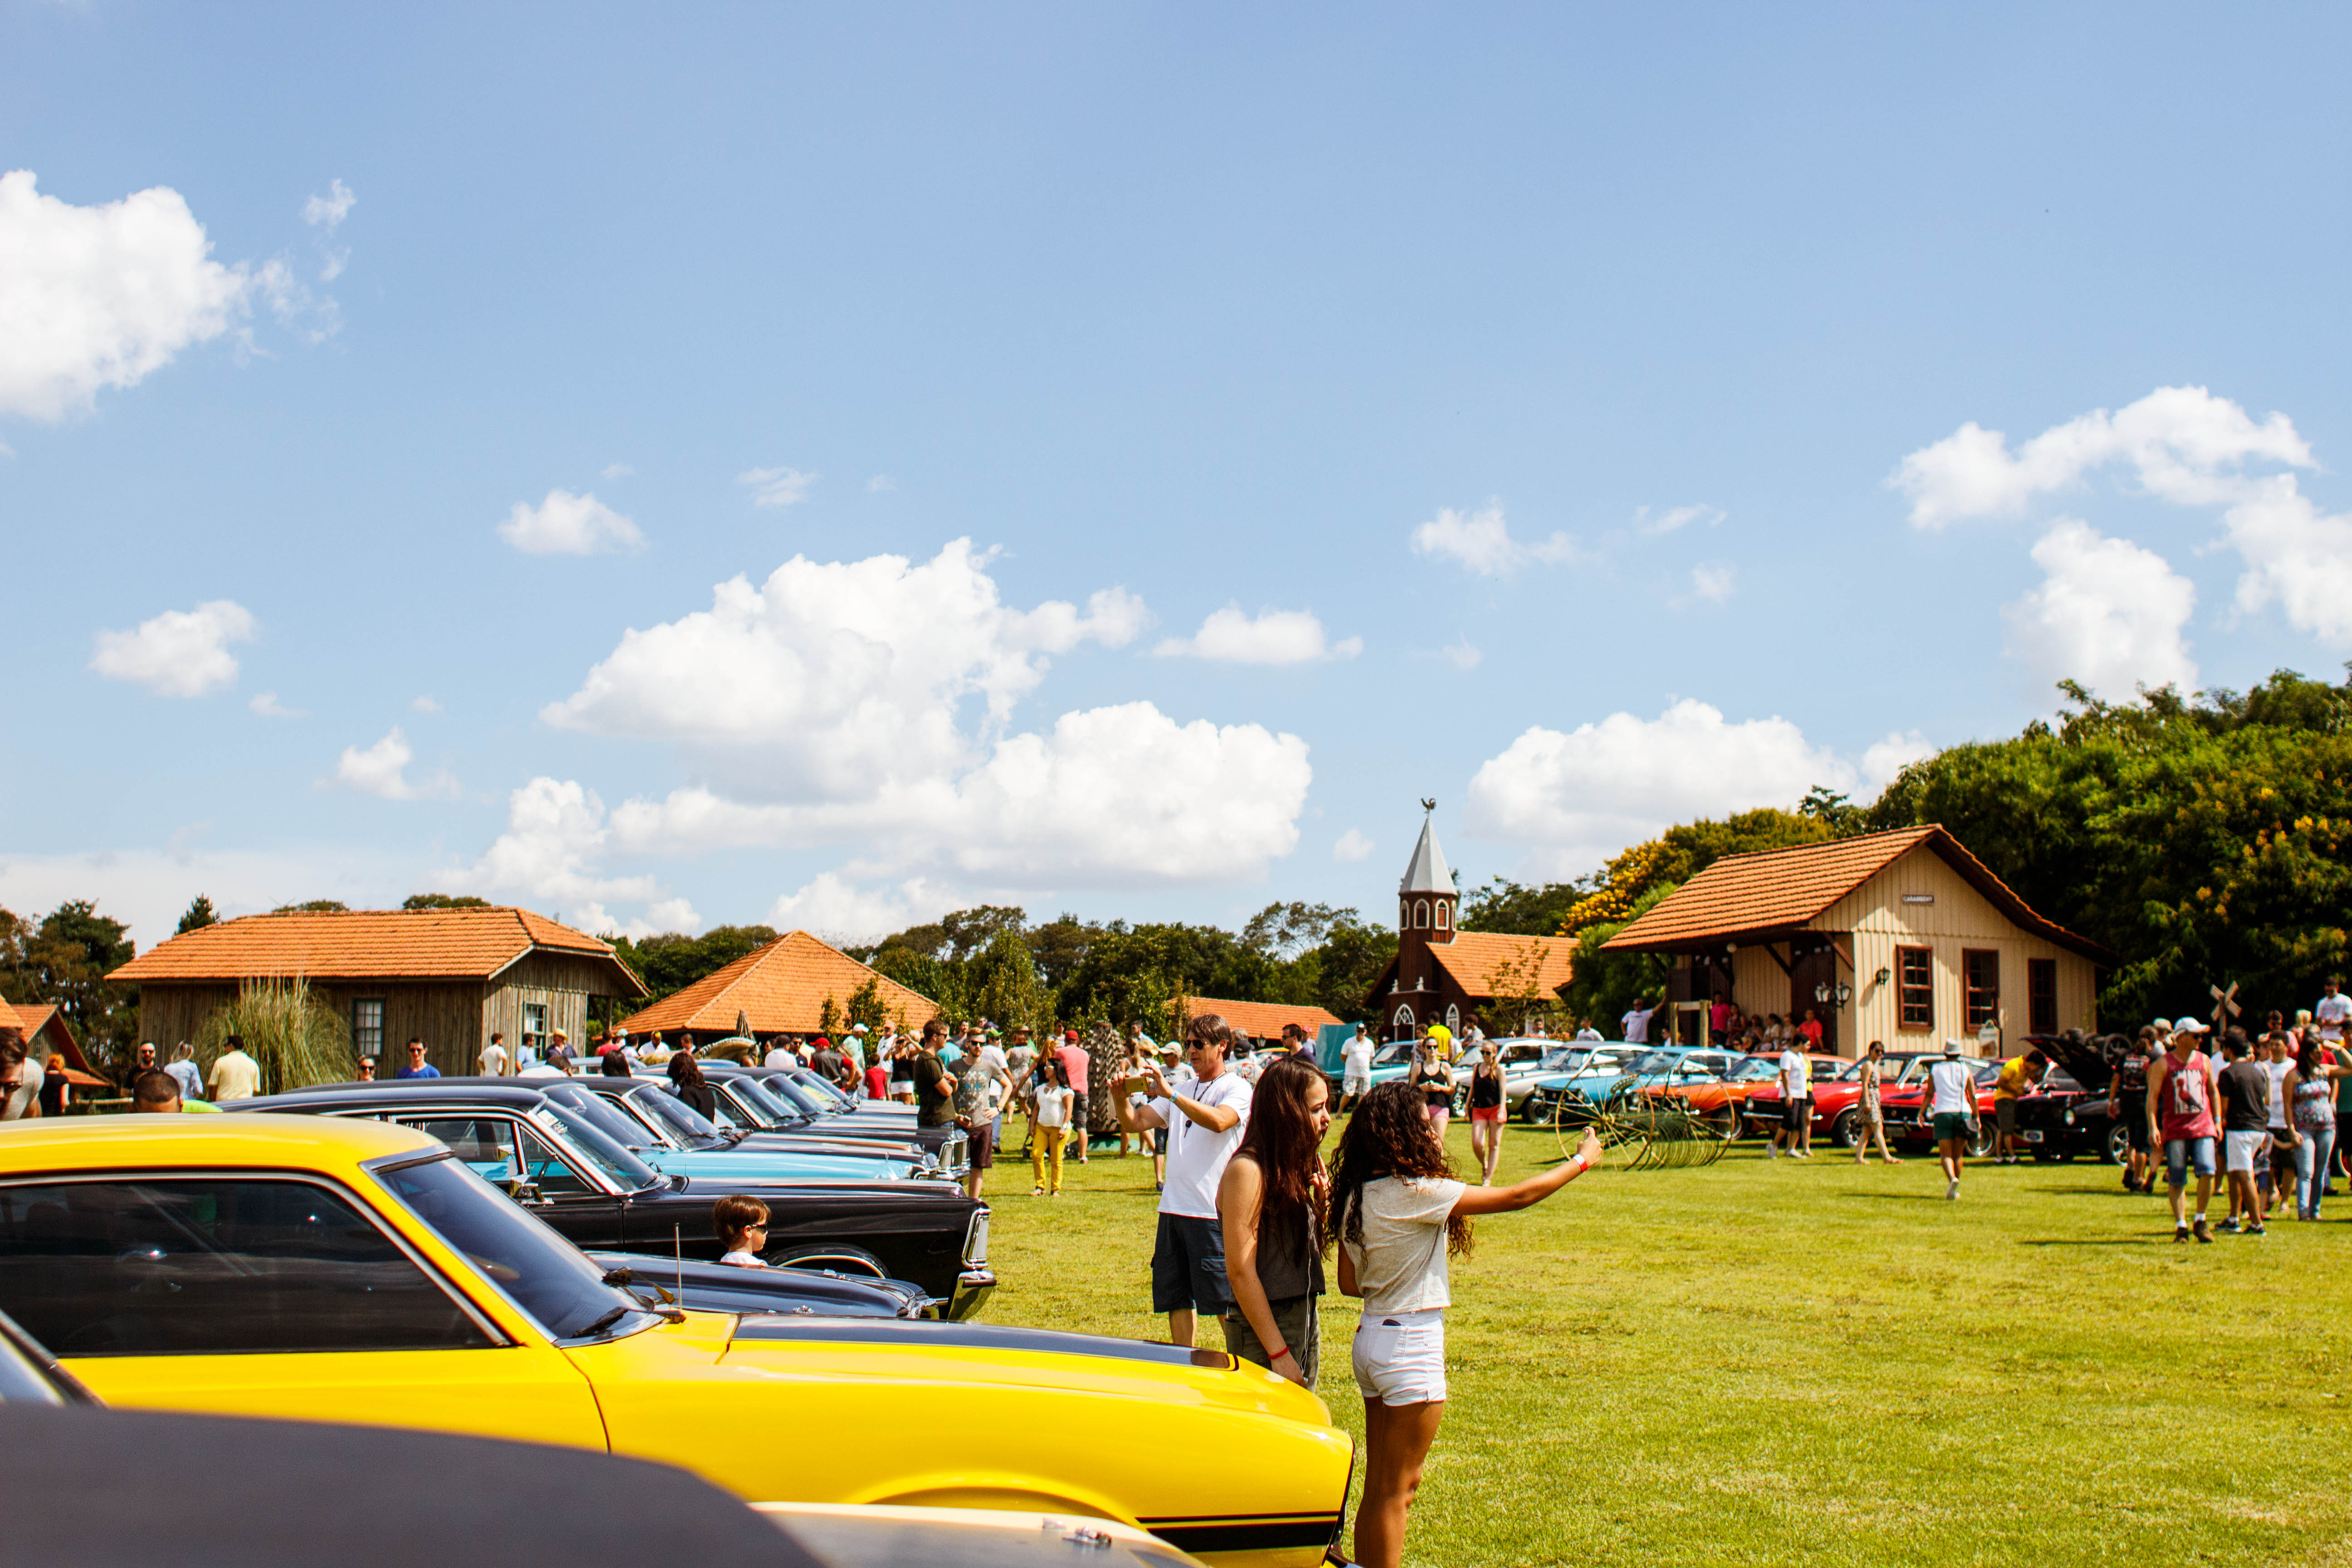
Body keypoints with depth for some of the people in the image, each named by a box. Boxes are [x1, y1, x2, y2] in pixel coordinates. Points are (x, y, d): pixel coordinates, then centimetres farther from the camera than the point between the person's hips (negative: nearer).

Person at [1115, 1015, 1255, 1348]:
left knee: (1224, 1298, -2)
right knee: (1176, 1297, 9)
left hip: (1213, 1211, -7)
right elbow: (1135, 1121, 12)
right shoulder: (1183, 1089, 18)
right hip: (1173, 1206, 7)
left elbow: (1218, 1121, -24)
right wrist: (1121, 1096, -9)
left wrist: (1169, 1094, -28)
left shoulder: (1236, 1089, -3)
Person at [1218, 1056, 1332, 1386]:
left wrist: (1322, 1198, 0)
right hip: (1264, 1329, -8)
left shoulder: (1295, 1166, 11)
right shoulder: (1247, 1170, -14)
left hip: (1305, 1321, 8)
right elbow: (1240, 1271, -17)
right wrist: (1278, 1354, -19)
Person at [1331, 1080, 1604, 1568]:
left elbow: (1349, 1283, 9)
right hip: (1411, 1345, -8)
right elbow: (1516, 1197, -15)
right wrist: (1583, 1160, -2)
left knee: (1378, 1487, 16)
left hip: (1369, 1339, 8)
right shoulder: (1414, 1192, -21)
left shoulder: (1355, 1196, 3)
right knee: (1396, 1490, 2)